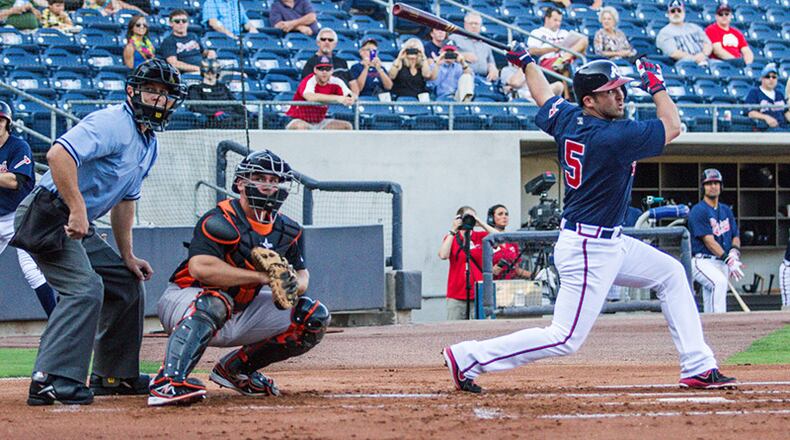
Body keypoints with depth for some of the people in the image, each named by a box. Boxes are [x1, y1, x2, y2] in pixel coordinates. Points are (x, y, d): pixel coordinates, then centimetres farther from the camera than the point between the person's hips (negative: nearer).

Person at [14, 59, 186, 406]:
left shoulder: (150, 144, 16)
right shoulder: (112, 123, -16)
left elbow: (126, 200, 24)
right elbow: (59, 154, -31)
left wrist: (127, 256, 20)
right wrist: (77, 209, -32)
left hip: (79, 227, 10)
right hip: (49, 215, -10)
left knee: (128, 284, 16)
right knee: (85, 287, -25)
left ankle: (115, 375, 25)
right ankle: (51, 380, -30)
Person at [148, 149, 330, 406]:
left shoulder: (288, 231, 3)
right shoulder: (220, 221, -20)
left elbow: (301, 272, 13)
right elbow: (200, 268, -35)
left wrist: (295, 285, -15)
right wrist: (263, 276, -34)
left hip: (240, 313, 8)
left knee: (315, 318, 1)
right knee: (214, 302, -42)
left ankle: (236, 369, 11)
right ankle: (168, 382, -51)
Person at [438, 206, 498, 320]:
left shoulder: (480, 237, 9)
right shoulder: (451, 238, 7)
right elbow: (443, 255, -11)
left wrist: (481, 223, -9)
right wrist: (453, 231, -10)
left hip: (478, 296, 1)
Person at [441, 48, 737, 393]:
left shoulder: (566, 119, 0)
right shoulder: (615, 136, -22)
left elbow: (543, 95, 22)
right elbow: (672, 126, -9)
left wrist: (526, 62, 40)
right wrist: (656, 84, 5)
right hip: (588, 251, -11)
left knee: (671, 273, 17)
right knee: (565, 339, -8)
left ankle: (698, 368, 16)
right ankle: (468, 357, -4)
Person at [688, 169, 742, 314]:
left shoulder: (726, 210, 16)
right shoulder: (698, 211, -8)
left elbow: (735, 236, 16)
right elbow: (709, 241, -16)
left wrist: (734, 251, -8)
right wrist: (728, 260, -25)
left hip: (721, 263, 7)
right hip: (702, 262, -7)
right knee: (720, 282, -33)